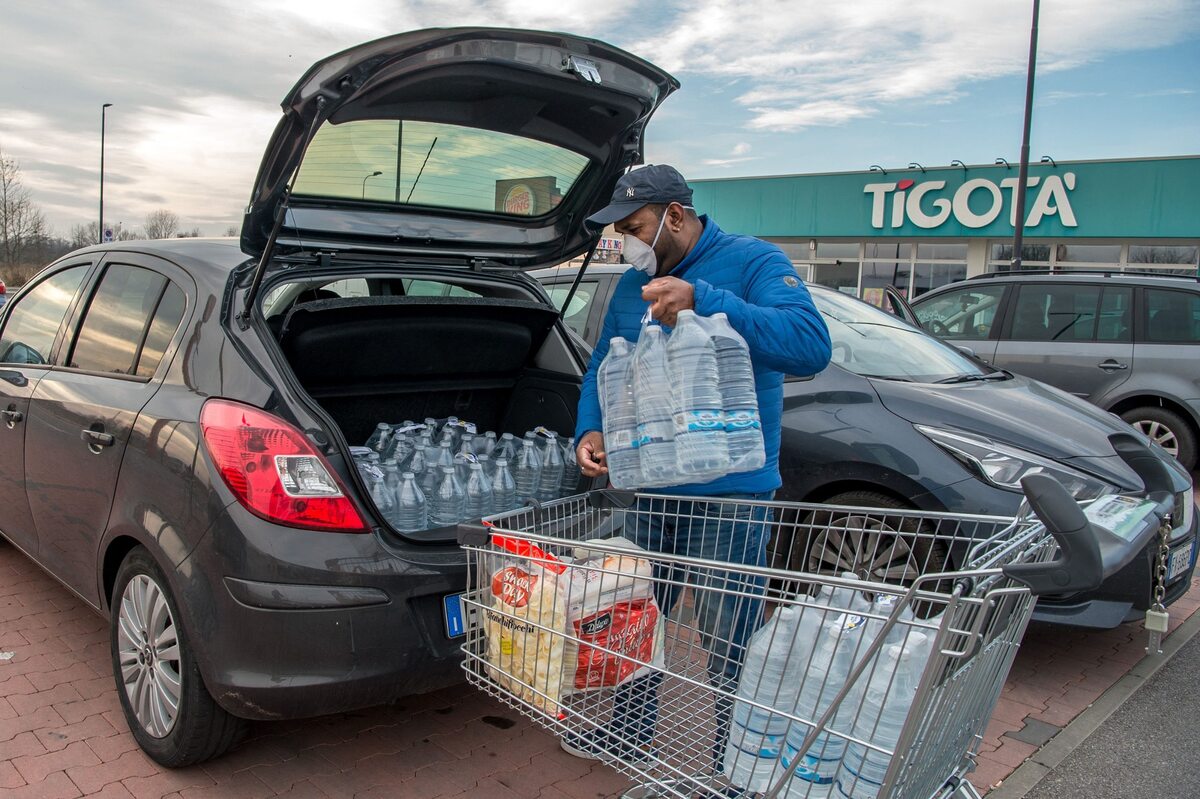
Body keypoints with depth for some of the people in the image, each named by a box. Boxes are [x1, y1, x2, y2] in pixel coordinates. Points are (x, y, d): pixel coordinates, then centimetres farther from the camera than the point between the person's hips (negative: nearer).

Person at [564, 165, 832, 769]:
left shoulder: (752, 261, -11)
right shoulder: (632, 285, 9)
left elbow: (810, 346, -26)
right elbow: (602, 368, 17)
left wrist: (702, 300, -32)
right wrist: (590, 430, -3)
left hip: (731, 495, -6)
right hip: (651, 489, 7)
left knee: (729, 649, 4)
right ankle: (629, 731, 43)